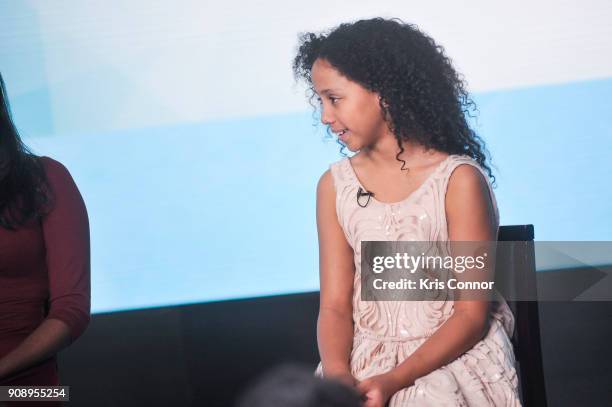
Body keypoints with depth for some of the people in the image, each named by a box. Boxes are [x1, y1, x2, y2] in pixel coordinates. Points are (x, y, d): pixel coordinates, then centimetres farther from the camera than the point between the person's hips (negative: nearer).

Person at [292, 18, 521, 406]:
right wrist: (337, 373, -18)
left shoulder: (459, 181, -9)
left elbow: (471, 316, -9)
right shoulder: (334, 186, 4)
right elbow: (335, 306, 2)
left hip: (451, 355, -3)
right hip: (365, 357, 3)